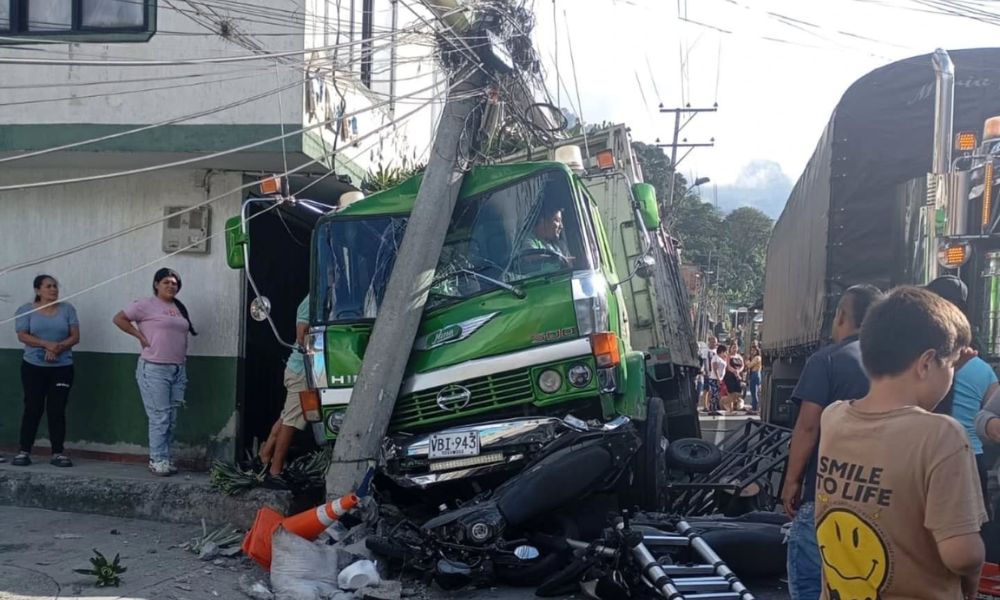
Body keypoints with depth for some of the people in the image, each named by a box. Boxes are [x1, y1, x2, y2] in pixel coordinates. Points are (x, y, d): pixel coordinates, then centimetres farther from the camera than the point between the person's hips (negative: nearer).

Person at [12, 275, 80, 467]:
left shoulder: (67, 309, 6)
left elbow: (75, 337, 1)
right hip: (33, 367, -1)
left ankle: (58, 453, 5)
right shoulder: (26, 310, 3)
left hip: (62, 368, 1)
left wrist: (58, 348, -16)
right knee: (33, 408, 1)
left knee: (57, 409, 1)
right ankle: (24, 451, 8)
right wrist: (47, 345, -19)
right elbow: (22, 336, -7)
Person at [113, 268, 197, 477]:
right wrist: (140, 336, -10)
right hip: (154, 369, -7)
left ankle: (164, 458, 17)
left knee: (172, 419, 9)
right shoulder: (146, 304, -5)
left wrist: (182, 355, 13)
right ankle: (157, 460, 2)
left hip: (178, 370, 7)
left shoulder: (180, 308, 15)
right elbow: (119, 318, -6)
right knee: (160, 417, -7)